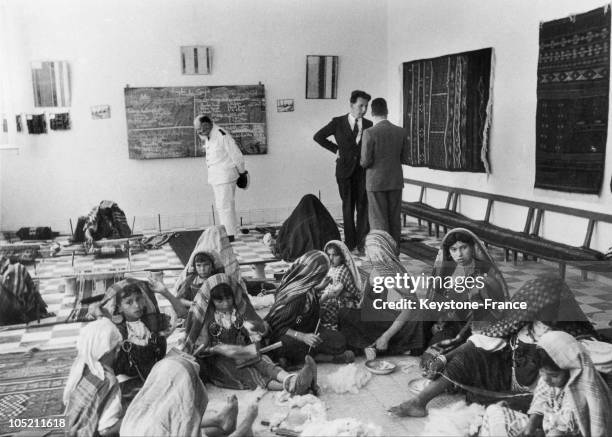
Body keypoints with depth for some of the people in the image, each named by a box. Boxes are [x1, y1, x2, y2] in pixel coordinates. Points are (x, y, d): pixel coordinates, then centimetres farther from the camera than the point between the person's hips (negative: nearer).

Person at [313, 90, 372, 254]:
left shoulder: (369, 125, 6)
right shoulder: (338, 122, 0)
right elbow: (318, 136, 7)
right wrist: (336, 149, 1)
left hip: (363, 170, 1)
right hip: (345, 170, -1)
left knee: (363, 206, -4)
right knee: (348, 206, 7)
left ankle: (362, 242, 0)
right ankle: (350, 242, 15)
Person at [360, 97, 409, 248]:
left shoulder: (369, 133, -14)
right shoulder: (401, 132, -1)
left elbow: (365, 161, -14)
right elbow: (404, 158, 5)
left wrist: (363, 162, 8)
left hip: (376, 182, -4)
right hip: (396, 181, 4)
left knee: (378, 220, 3)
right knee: (395, 219, 12)